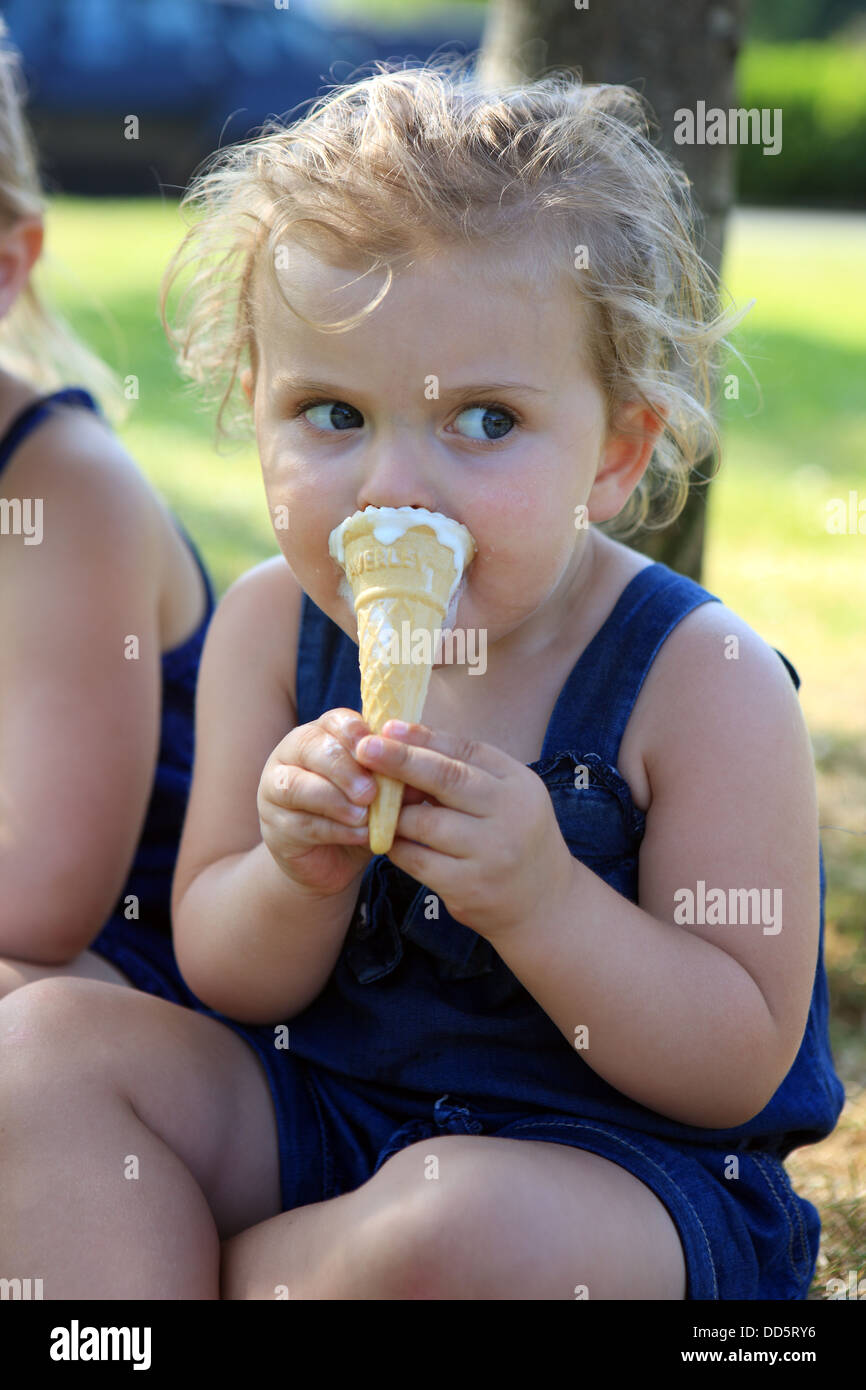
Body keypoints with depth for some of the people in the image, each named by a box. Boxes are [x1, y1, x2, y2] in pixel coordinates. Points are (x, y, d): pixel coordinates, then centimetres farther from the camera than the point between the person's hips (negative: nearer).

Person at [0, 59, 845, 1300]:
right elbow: (223, 982, 0)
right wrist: (297, 877, -24)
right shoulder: (272, 626, -4)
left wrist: (537, 897, -32)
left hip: (630, 1162, -4)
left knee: (453, 1228, -34)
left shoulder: (705, 683, -18)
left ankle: (159, 1266, -6)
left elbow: (739, 1068, -17)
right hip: (323, 1104, 4)